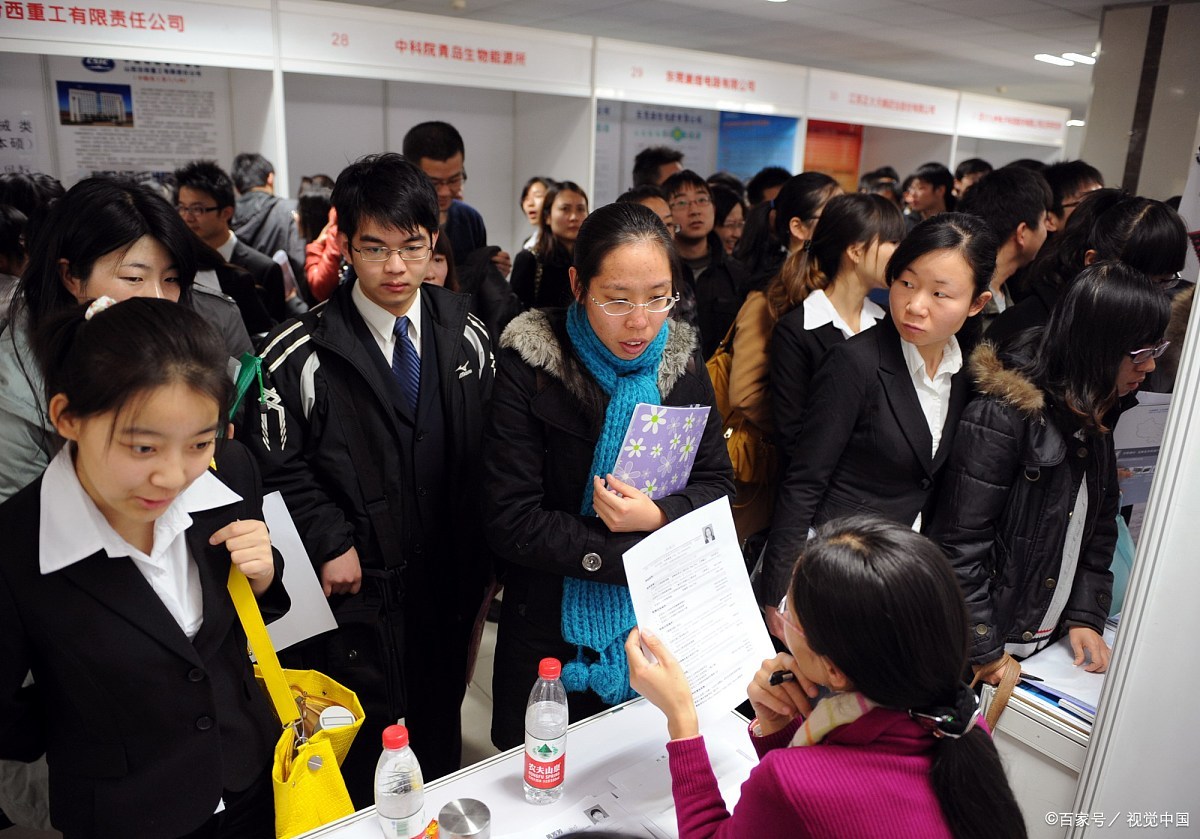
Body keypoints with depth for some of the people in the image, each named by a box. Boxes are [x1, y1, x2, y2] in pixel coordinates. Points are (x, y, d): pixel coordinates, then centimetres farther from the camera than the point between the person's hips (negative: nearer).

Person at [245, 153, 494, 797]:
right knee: (362, 767, 12)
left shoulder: (466, 336, 1)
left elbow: (488, 450, 5)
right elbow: (276, 467, -7)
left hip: (449, 582, 4)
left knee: (440, 743, 22)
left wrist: (483, 551, 0)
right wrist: (330, 542, -14)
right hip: (356, 592, -3)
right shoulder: (300, 352, -10)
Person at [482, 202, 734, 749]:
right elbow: (510, 520, -20)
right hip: (554, 636, -3)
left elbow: (717, 484, -1)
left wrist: (658, 517, -22)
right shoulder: (530, 367, -16)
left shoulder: (682, 361, -4)